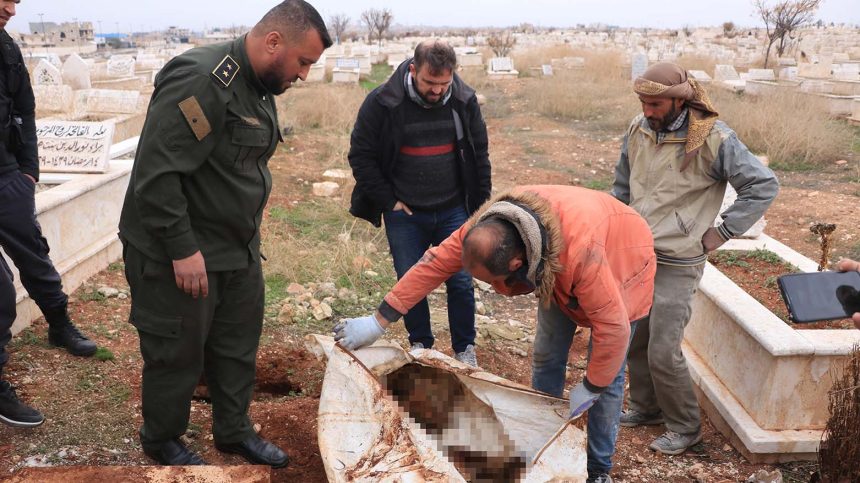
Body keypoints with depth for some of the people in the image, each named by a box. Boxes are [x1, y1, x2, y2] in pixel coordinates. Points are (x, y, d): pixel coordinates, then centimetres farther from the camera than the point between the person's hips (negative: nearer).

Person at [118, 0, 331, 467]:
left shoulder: (259, 85, 7)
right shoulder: (200, 81, -24)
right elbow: (156, 174, -27)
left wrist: (249, 233, 17)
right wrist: (183, 249, -24)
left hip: (239, 250, 9)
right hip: (179, 254, -9)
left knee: (238, 345, 17)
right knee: (178, 353, 7)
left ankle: (234, 431, 36)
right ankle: (161, 441, 30)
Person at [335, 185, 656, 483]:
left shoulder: (580, 250, -48)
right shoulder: (488, 227, -31)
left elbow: (612, 326, -39)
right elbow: (436, 263, -23)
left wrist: (589, 389, -24)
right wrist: (378, 321, -22)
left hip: (620, 266, -5)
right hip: (558, 277, 5)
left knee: (608, 376, -1)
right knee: (546, 358, 7)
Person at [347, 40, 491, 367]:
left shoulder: (465, 100, -5)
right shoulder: (382, 103, -14)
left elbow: (479, 153, 7)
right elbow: (360, 155, -6)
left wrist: (479, 199, 7)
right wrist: (388, 201, -7)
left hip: (453, 212, 2)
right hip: (404, 214, -1)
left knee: (461, 282, 3)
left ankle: (465, 350, 22)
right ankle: (421, 347, 29)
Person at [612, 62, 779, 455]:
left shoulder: (713, 139, -16)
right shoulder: (638, 130, 1)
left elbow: (764, 185, -11)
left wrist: (721, 234, -12)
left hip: (676, 264, -6)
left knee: (664, 351, -3)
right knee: (634, 338, 15)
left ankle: (685, 427, 19)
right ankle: (645, 406, 36)